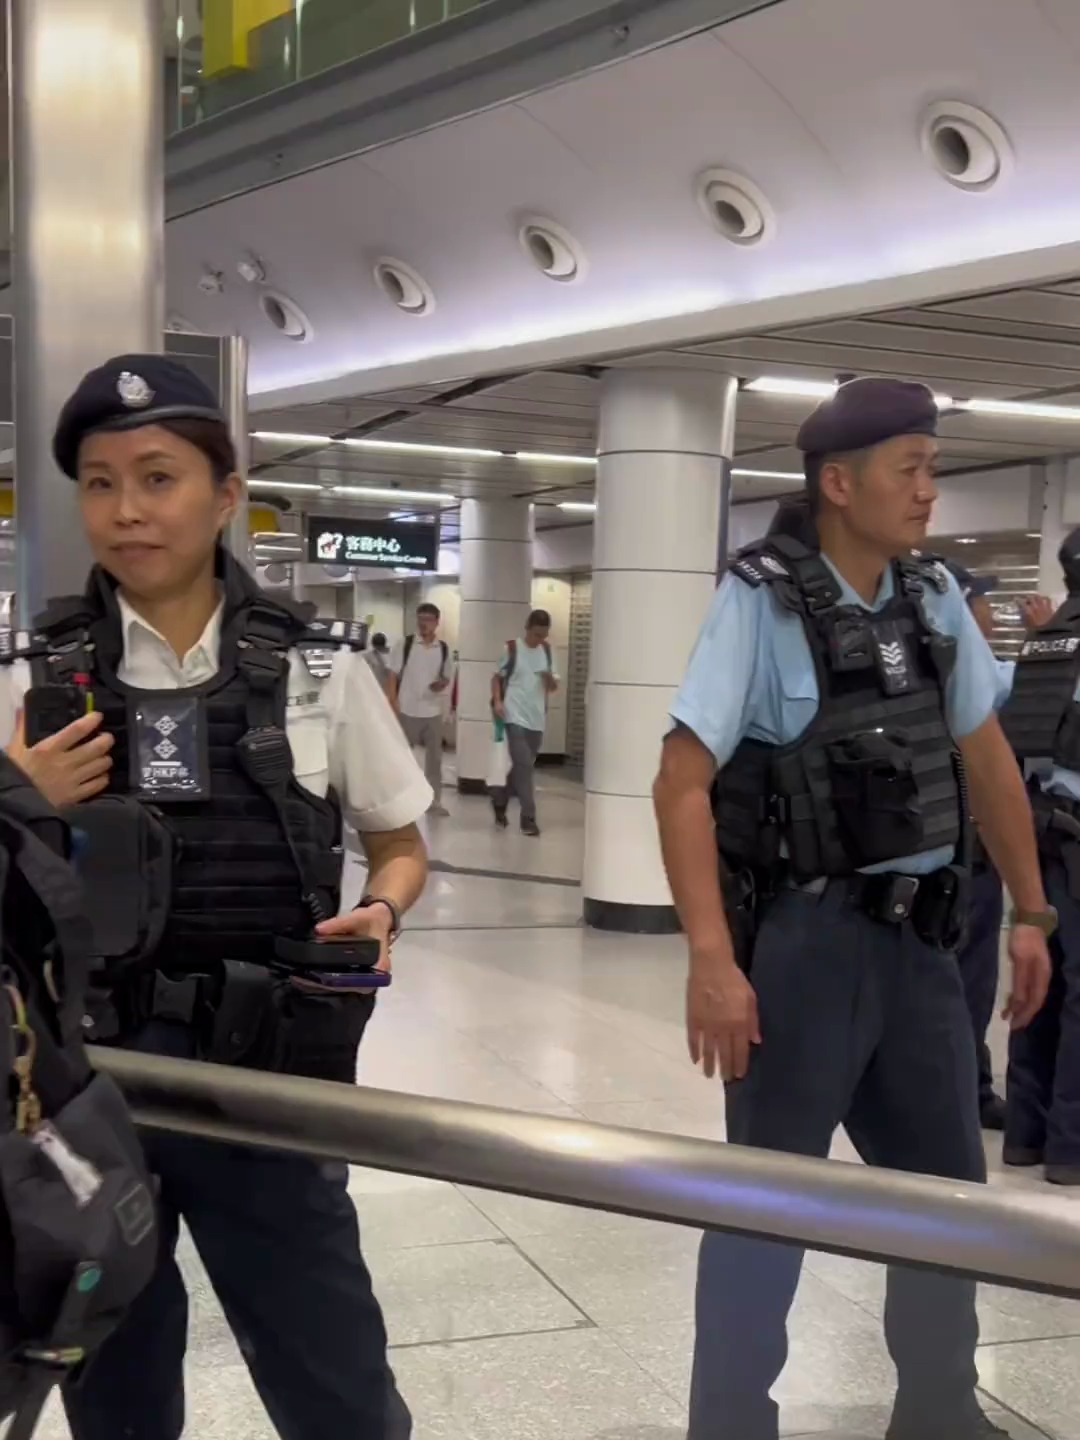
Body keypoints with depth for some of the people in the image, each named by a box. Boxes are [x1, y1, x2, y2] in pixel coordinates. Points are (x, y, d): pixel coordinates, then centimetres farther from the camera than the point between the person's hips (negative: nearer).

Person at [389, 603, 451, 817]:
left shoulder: (444, 649, 3)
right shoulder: (405, 644, -5)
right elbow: (393, 676, -4)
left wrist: (442, 684, -11)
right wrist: (393, 704, -10)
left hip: (433, 712, 3)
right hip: (408, 711, -3)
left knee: (434, 757, 9)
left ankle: (434, 801, 19)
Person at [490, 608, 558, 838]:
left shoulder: (546, 651, 10)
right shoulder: (511, 648, -3)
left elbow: (554, 687, 13)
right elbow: (497, 677, 3)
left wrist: (550, 679, -10)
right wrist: (497, 701, -12)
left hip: (537, 719, 5)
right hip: (515, 716, -5)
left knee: (522, 766, 13)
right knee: (524, 765, -11)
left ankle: (499, 802, 32)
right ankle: (528, 817, -8)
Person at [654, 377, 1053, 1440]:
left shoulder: (934, 598, 6)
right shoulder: (763, 601, -12)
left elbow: (986, 758, 15)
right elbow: (682, 784, -16)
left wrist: (1030, 913, 15)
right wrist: (713, 961, -23)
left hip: (918, 934, 7)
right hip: (803, 939, -6)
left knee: (947, 1184, 17)